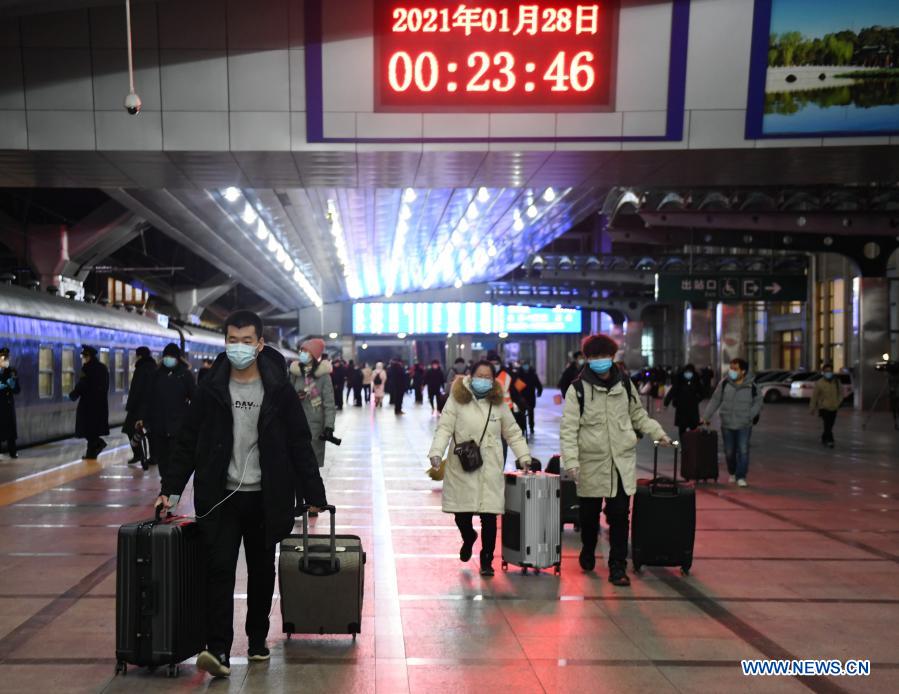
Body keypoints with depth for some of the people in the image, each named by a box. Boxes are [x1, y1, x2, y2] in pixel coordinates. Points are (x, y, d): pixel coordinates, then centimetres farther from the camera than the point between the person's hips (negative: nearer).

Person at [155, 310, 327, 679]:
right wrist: (170, 488, -3)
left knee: (262, 572, 12)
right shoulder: (211, 389, 0)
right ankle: (218, 650, -7)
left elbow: (300, 446, 0)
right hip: (221, 496, 0)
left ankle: (258, 639, 27)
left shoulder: (279, 389, -3)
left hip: (264, 497, 0)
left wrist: (314, 495, -2)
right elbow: (187, 442, 4)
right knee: (219, 569, -7)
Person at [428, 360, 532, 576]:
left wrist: (524, 457, 12)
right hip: (462, 468, -1)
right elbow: (444, 428, -6)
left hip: (490, 470, 2)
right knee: (462, 515, 3)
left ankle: (487, 560, 15)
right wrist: (436, 452, -18)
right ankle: (468, 539, 38)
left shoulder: (499, 404, 9)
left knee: (489, 517, -3)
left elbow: (513, 433, 17)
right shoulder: (457, 400, -1)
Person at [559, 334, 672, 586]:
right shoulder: (578, 389, -5)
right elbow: (568, 428, -8)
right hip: (591, 462, -2)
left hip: (622, 462, 2)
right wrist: (571, 460, -16)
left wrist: (657, 433, 12)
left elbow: (638, 415, 22)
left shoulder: (624, 385, 7)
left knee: (620, 516, -2)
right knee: (588, 514, 11)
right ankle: (588, 553, 37)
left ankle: (617, 568, 4)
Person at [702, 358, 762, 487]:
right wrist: (706, 416, 3)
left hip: (744, 425, -2)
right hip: (727, 424, 2)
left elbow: (758, 402, 6)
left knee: (743, 451, -9)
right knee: (729, 451, 11)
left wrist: (749, 416, -6)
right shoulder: (725, 383, -3)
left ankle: (741, 477, -1)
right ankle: (732, 473, 33)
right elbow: (715, 400, 4)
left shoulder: (751, 386, -6)